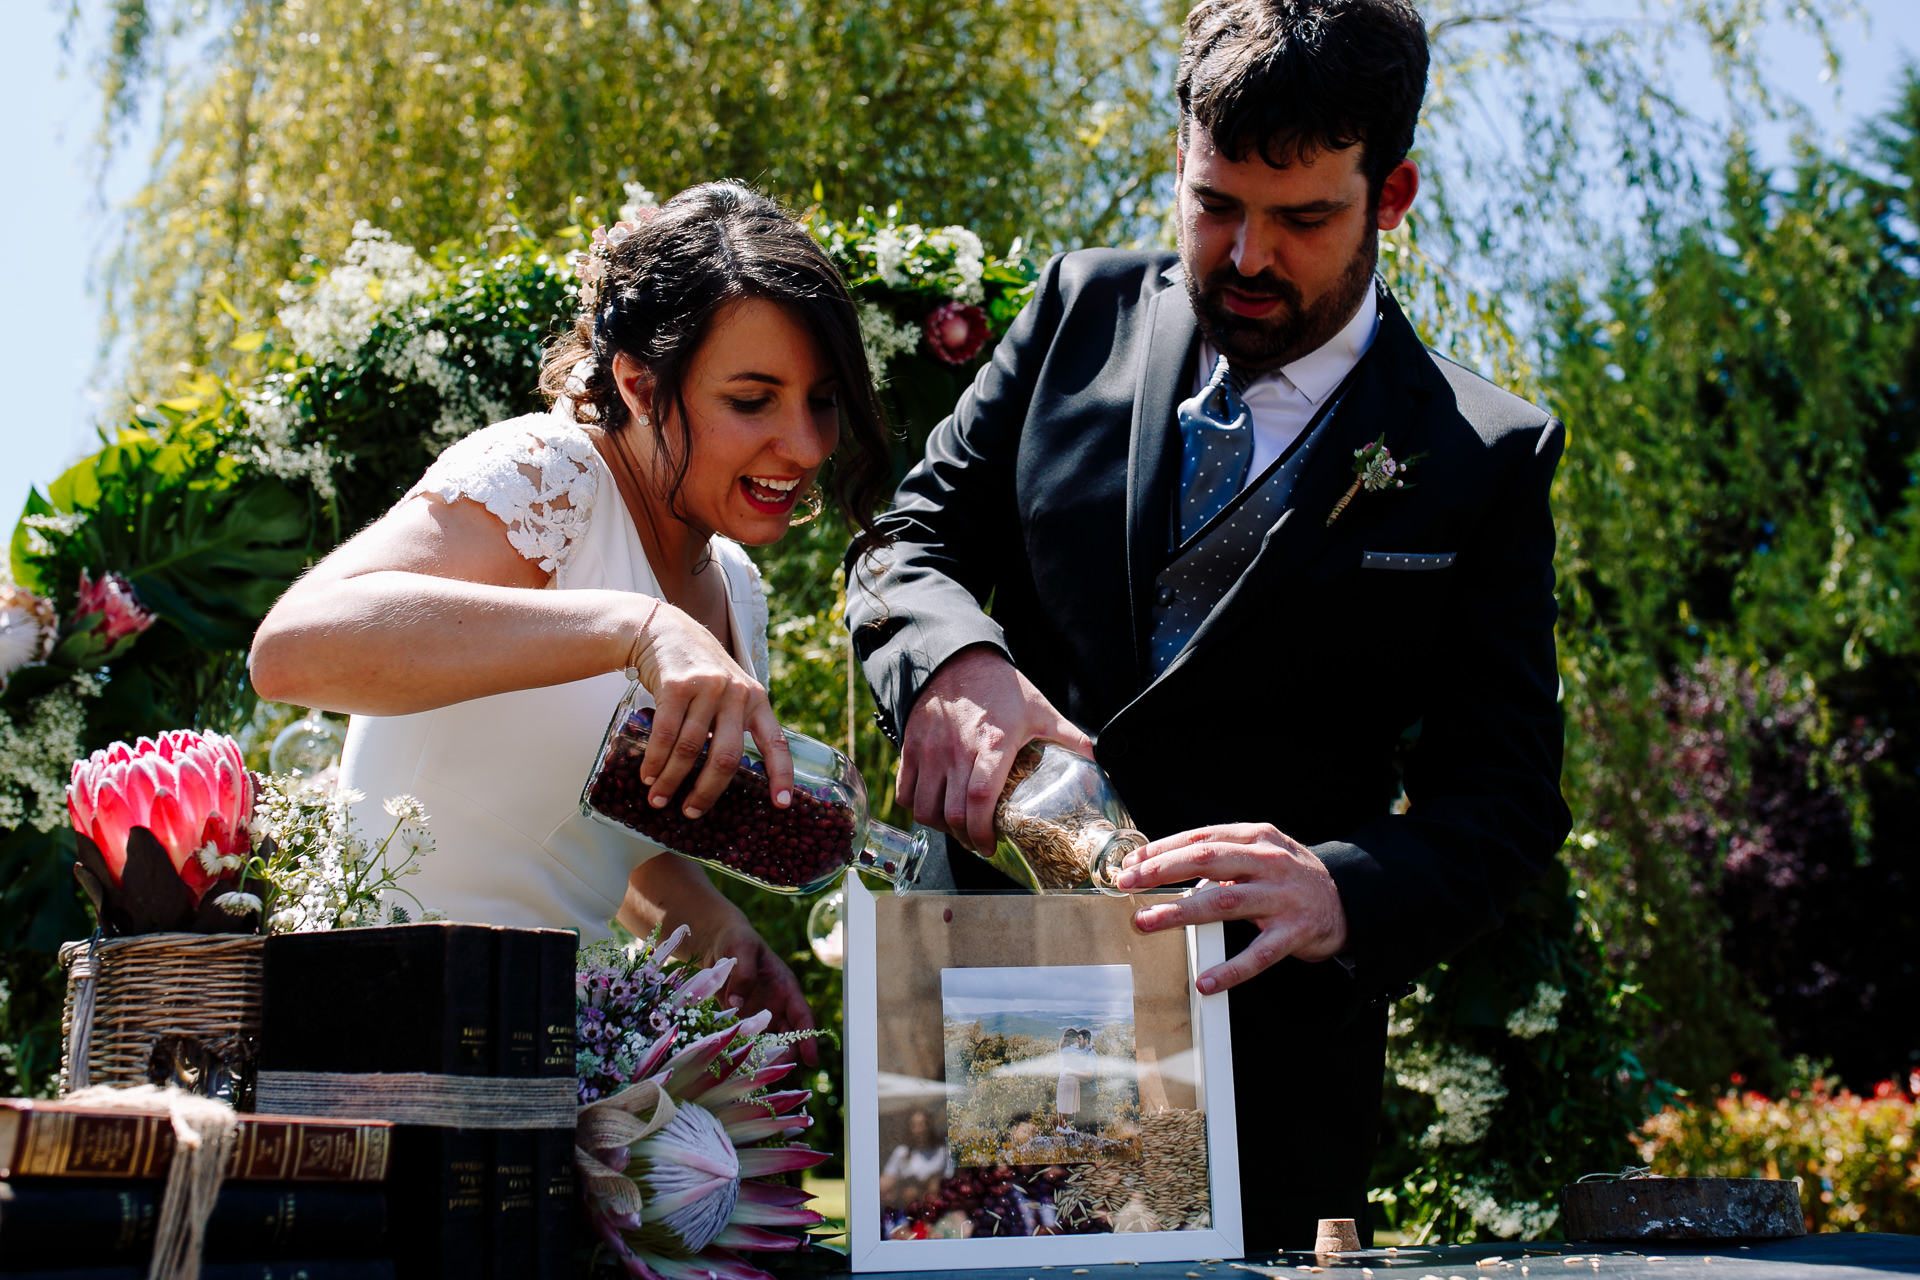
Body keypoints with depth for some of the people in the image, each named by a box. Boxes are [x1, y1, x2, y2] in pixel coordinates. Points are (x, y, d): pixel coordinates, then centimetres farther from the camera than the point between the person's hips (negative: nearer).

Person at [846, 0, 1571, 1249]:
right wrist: (956, 660, -22)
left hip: (1262, 1049, -2)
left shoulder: (1486, 457, -4)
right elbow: (913, 543, 3)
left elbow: (1505, 801, -8)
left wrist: (1339, 895, -29)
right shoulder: (1085, 311, 4)